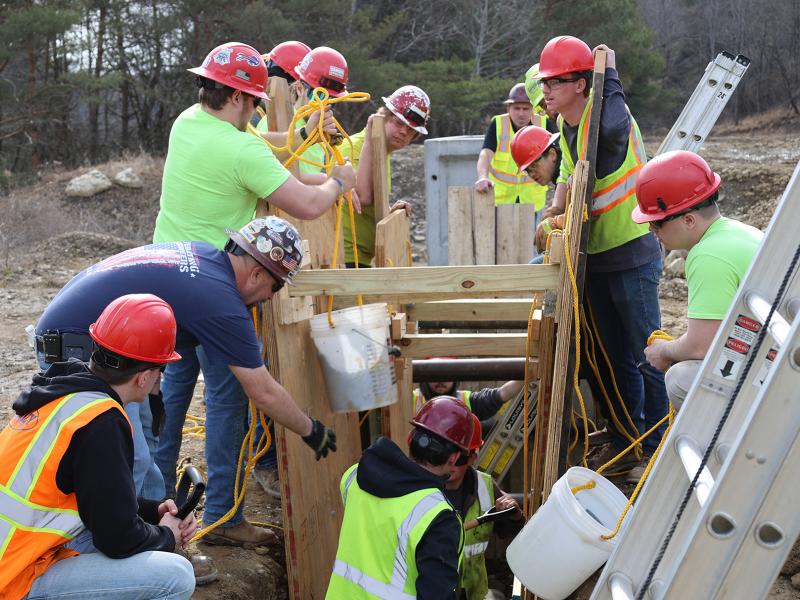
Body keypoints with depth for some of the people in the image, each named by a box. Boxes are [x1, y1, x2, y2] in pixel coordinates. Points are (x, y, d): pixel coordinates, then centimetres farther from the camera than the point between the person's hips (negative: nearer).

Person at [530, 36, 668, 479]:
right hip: (596, 256, 9)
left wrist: (608, 74, -27)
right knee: (615, 356, 16)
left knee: (647, 354, -1)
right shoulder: (566, 130, 8)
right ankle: (626, 440, 29)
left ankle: (660, 445, 12)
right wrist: (555, 214, 2)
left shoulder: (606, 119, -18)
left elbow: (613, 129, -43)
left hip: (632, 253, -9)